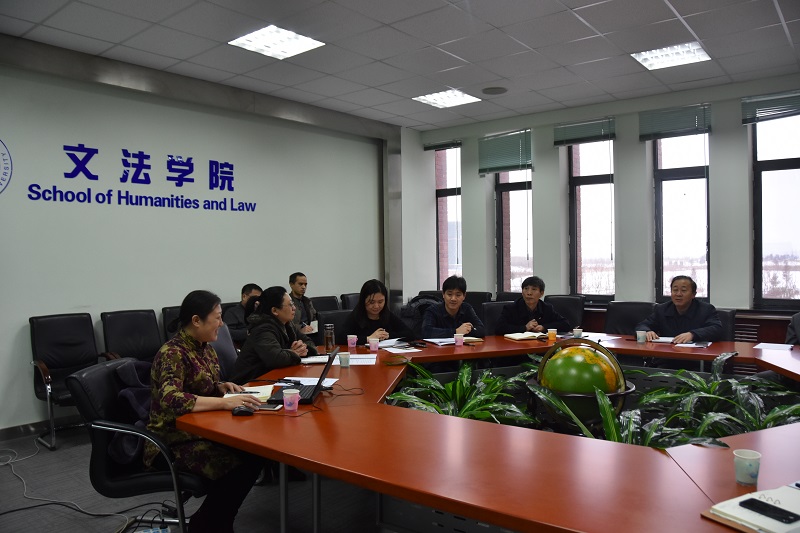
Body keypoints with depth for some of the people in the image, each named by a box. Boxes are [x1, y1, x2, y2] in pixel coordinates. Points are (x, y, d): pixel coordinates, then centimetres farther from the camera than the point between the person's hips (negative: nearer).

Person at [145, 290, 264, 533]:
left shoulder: (205, 348, 6)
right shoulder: (173, 353, -21)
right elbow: (170, 399, -36)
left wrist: (221, 386, -1)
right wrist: (225, 403, -39)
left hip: (199, 430, 9)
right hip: (172, 441, -8)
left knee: (253, 454, -12)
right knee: (237, 464, -25)